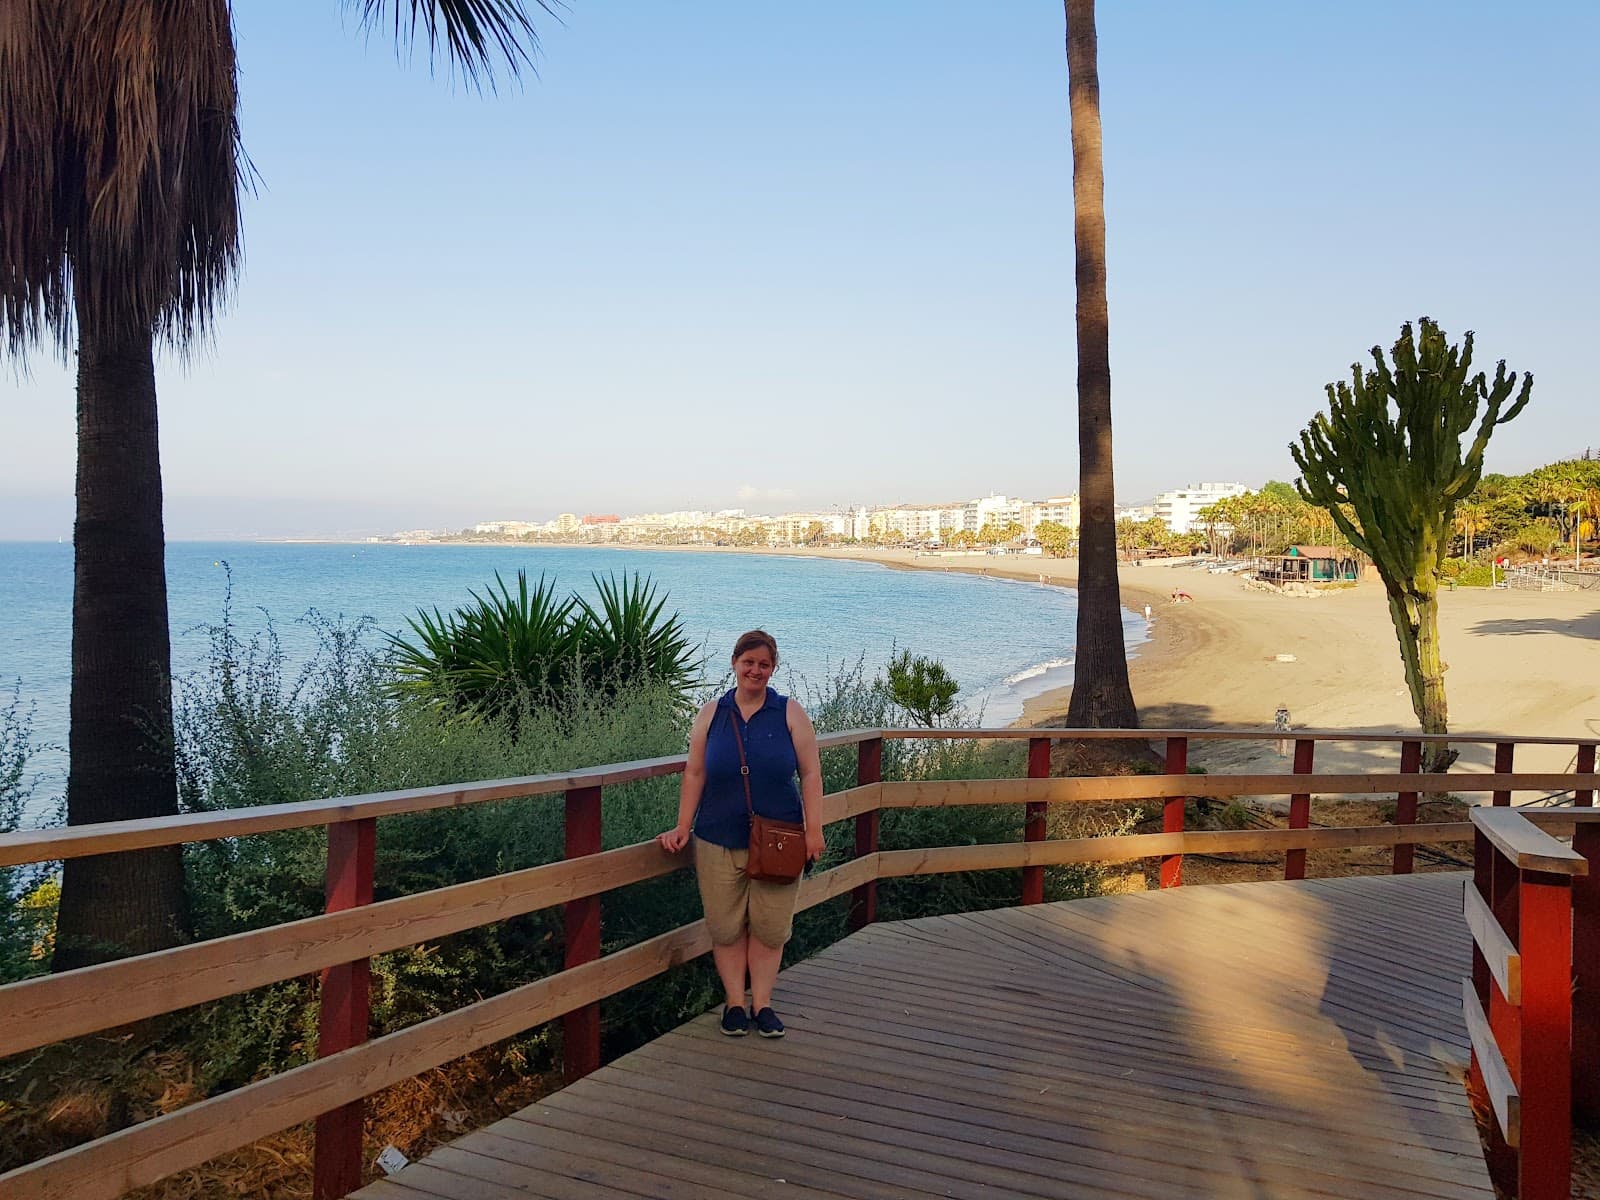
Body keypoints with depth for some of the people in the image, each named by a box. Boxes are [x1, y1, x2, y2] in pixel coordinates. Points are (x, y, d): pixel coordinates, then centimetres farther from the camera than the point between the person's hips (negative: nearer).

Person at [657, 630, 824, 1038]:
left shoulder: (790, 713, 2)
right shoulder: (711, 714, 5)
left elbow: (810, 774, -1)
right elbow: (695, 774, 5)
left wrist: (814, 829, -7)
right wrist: (683, 828, 0)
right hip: (719, 840, 1)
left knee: (769, 926, 4)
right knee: (726, 926, 5)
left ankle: (761, 1004, 16)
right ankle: (734, 1003, 17)